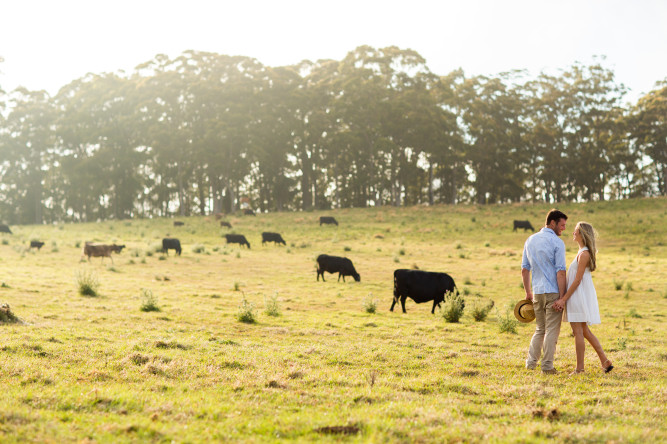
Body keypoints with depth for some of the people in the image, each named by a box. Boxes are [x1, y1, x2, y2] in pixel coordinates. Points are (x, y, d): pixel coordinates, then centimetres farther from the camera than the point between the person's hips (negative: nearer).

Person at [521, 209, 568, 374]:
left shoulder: (530, 240, 10)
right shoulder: (557, 242, -10)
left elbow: (524, 269, 12)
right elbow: (560, 272, -15)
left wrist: (528, 292, 19)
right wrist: (562, 296, -13)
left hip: (537, 292, 6)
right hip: (553, 292, -6)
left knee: (540, 329, 17)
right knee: (552, 330, 1)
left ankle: (531, 362, 11)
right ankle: (547, 366, 2)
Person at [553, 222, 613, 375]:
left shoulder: (584, 254, -15)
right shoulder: (582, 252, 15)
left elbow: (578, 280, -18)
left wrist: (564, 298, -17)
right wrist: (564, 297, 18)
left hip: (579, 296, -10)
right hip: (579, 296, 10)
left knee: (578, 332, -4)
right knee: (585, 331, 14)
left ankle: (579, 368, 0)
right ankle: (605, 361, 14)